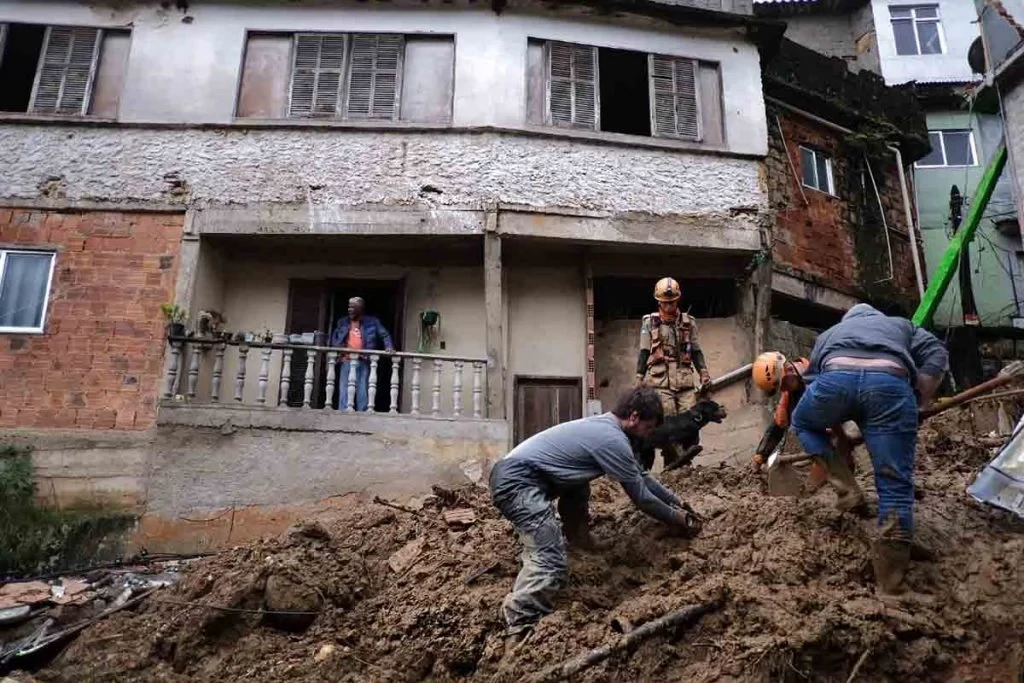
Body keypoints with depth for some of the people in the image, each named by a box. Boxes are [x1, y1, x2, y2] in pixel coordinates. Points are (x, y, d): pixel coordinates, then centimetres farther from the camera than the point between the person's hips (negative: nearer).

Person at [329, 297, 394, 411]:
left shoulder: (372, 322, 7)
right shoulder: (342, 322, 15)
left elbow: (384, 335, 6)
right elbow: (334, 338, 19)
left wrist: (389, 347, -11)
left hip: (363, 362, -2)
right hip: (347, 361, 2)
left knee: (362, 391, 0)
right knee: (344, 391, 0)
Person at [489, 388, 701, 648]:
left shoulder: (604, 426, 17)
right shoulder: (613, 440, -11)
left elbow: (641, 476, 29)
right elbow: (640, 496, -3)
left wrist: (675, 500, 32)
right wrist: (677, 519, 12)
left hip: (515, 473, 11)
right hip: (517, 480, -11)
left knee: (579, 484, 33)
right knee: (551, 563, -22)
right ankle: (518, 633, -22)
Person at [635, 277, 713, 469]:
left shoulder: (688, 322, 15)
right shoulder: (650, 323, 7)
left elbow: (696, 351, 18)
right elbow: (644, 353, 7)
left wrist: (704, 373, 7)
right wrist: (639, 379, 2)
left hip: (684, 381, 3)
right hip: (660, 382, -3)